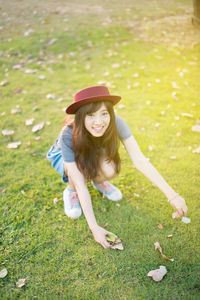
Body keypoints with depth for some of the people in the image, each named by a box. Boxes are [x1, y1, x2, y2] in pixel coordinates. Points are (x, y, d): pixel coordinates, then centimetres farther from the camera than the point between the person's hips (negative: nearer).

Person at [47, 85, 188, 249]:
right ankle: (70, 192, -4)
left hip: (96, 154, 3)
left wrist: (172, 195, -41)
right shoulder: (68, 136, -39)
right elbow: (80, 185, -37)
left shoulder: (116, 123, -33)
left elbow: (139, 160, -35)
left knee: (110, 170, -30)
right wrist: (94, 227, -37)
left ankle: (98, 181, 5)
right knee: (82, 166, -36)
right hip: (63, 156, -2)